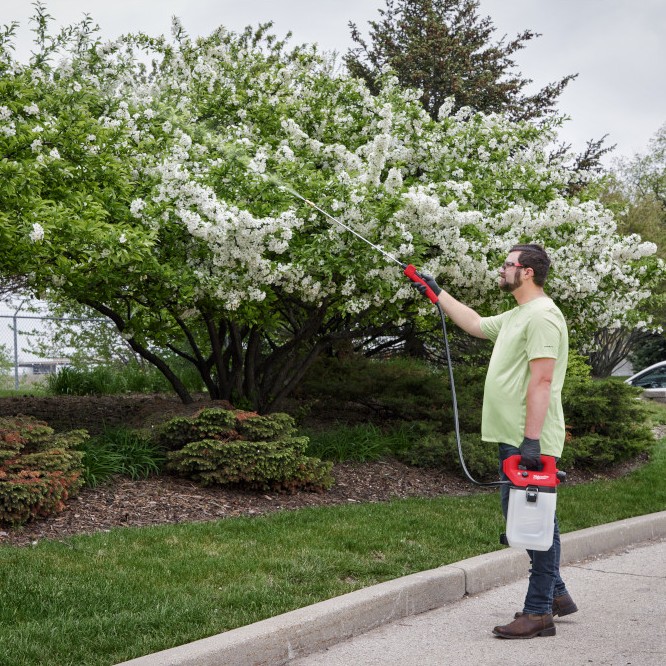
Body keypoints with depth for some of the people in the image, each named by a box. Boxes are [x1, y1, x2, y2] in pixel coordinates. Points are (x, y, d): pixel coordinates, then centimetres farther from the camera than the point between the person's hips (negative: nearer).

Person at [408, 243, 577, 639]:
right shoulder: (517, 317, 19)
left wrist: (531, 439, -27)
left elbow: (542, 379, -22)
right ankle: (556, 594, 26)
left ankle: (539, 612, -1)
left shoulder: (542, 315, -14)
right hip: (514, 440, 11)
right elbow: (476, 324, 36)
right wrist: (437, 293, 39)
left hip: (530, 442, -11)